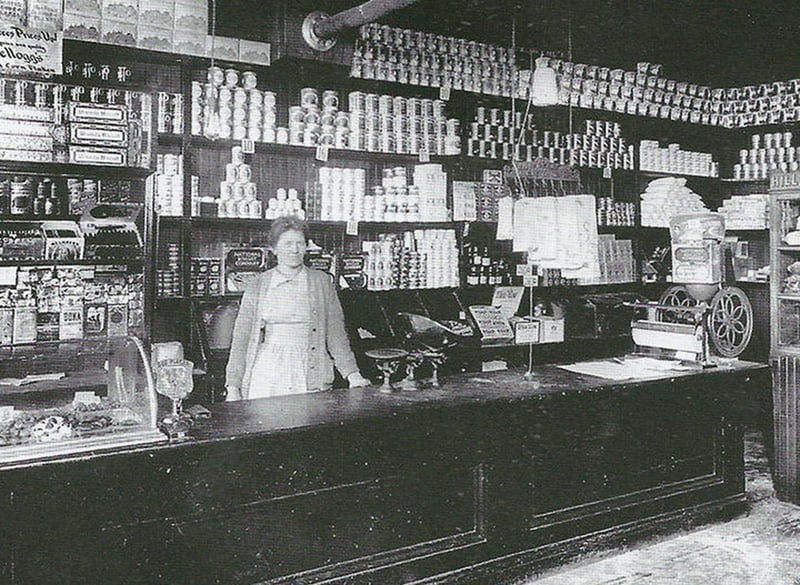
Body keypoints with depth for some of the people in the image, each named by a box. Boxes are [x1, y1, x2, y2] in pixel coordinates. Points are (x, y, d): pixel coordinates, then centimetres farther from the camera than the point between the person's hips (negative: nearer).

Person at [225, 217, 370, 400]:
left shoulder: (322, 282, 6)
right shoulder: (258, 285, 6)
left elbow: (335, 332, 6)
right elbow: (241, 337, 7)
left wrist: (352, 373, -2)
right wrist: (233, 386, 2)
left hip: (309, 374, 0)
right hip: (266, 374, 0)